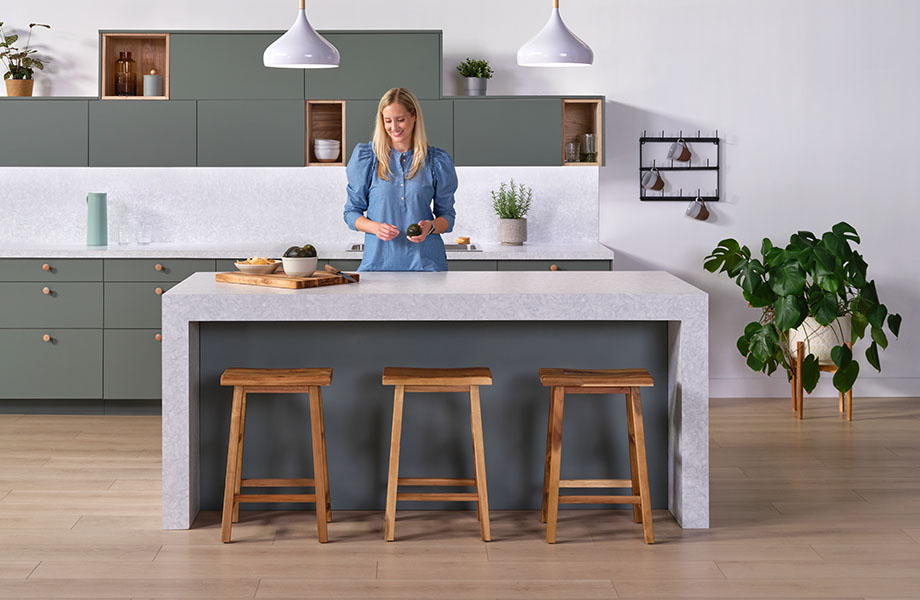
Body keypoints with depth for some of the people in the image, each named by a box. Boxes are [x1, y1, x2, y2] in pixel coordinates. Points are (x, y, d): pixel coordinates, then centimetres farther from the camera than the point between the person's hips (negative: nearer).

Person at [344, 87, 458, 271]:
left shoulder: (437, 161, 3)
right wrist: (375, 227, -15)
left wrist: (430, 227, -14)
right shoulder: (366, 158, 2)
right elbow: (351, 212, 5)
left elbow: (447, 216, 9)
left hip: (425, 261, 0)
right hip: (379, 259, 0)